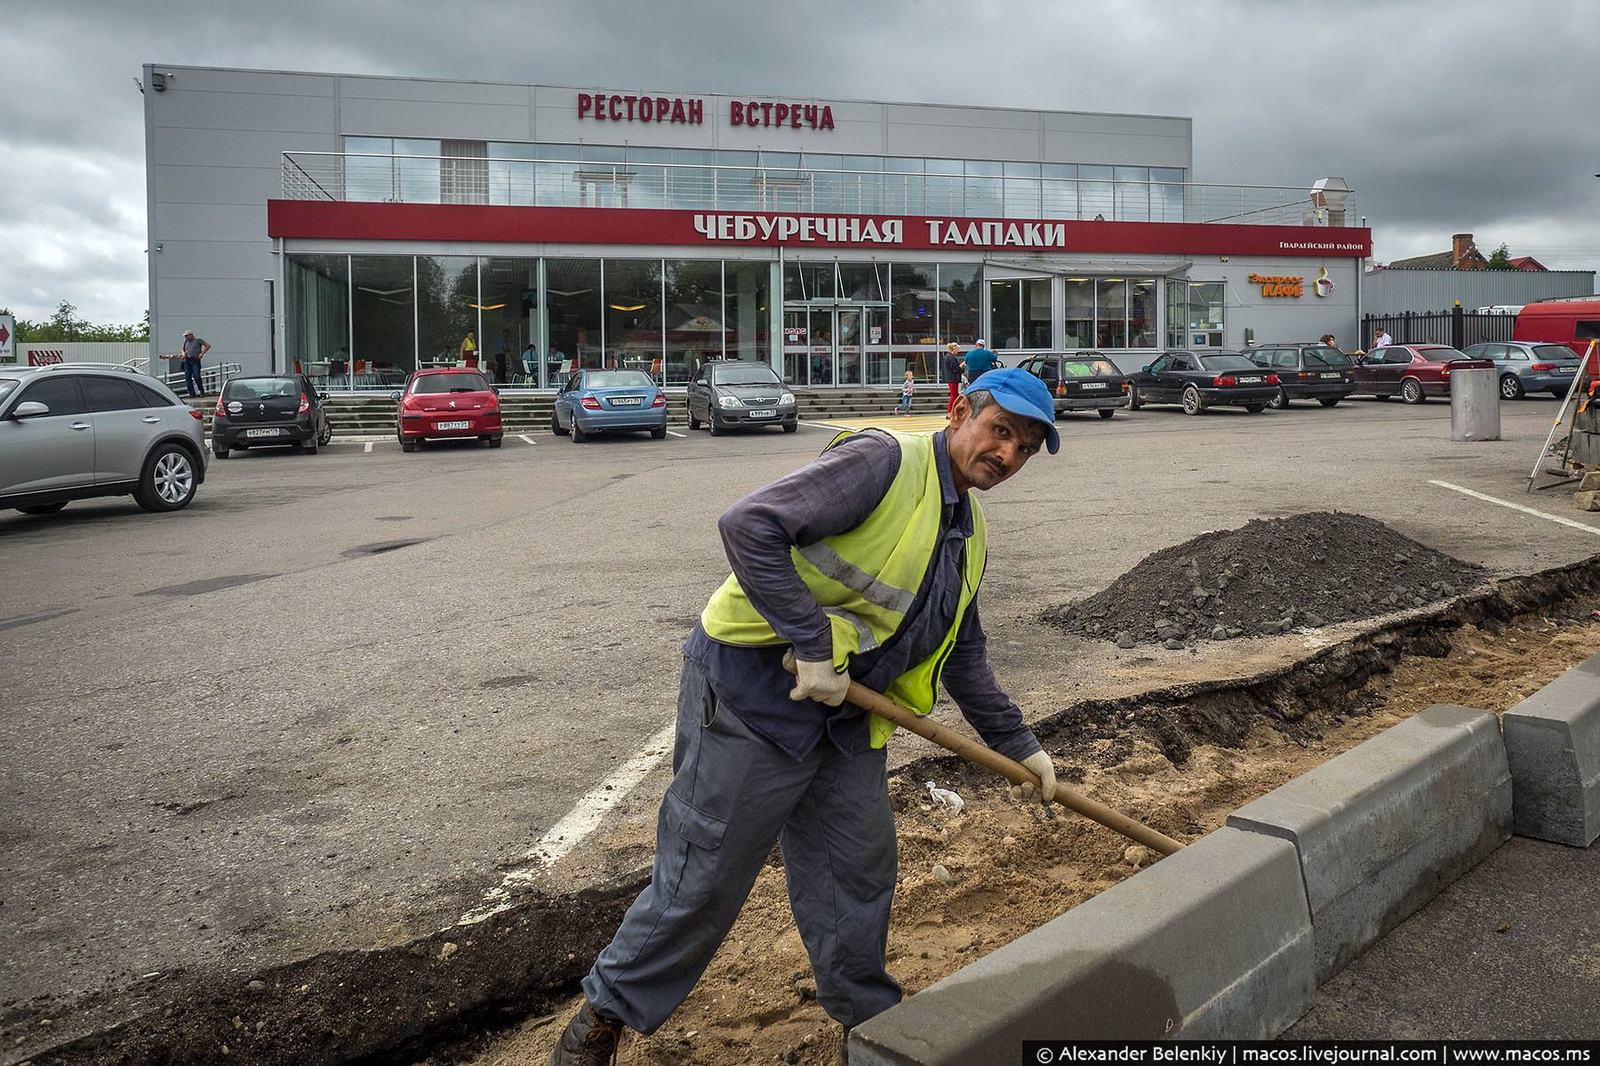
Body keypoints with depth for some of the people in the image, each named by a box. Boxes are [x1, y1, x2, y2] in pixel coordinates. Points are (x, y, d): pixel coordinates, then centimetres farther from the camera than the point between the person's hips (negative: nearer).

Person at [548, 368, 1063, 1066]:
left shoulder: (969, 536, 13)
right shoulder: (885, 459, -16)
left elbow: (964, 658, 25)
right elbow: (750, 525, -26)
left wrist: (1018, 745, 24)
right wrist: (812, 647, -25)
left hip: (844, 716, 8)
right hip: (749, 693, -8)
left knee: (859, 871, 17)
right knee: (704, 879, 2)